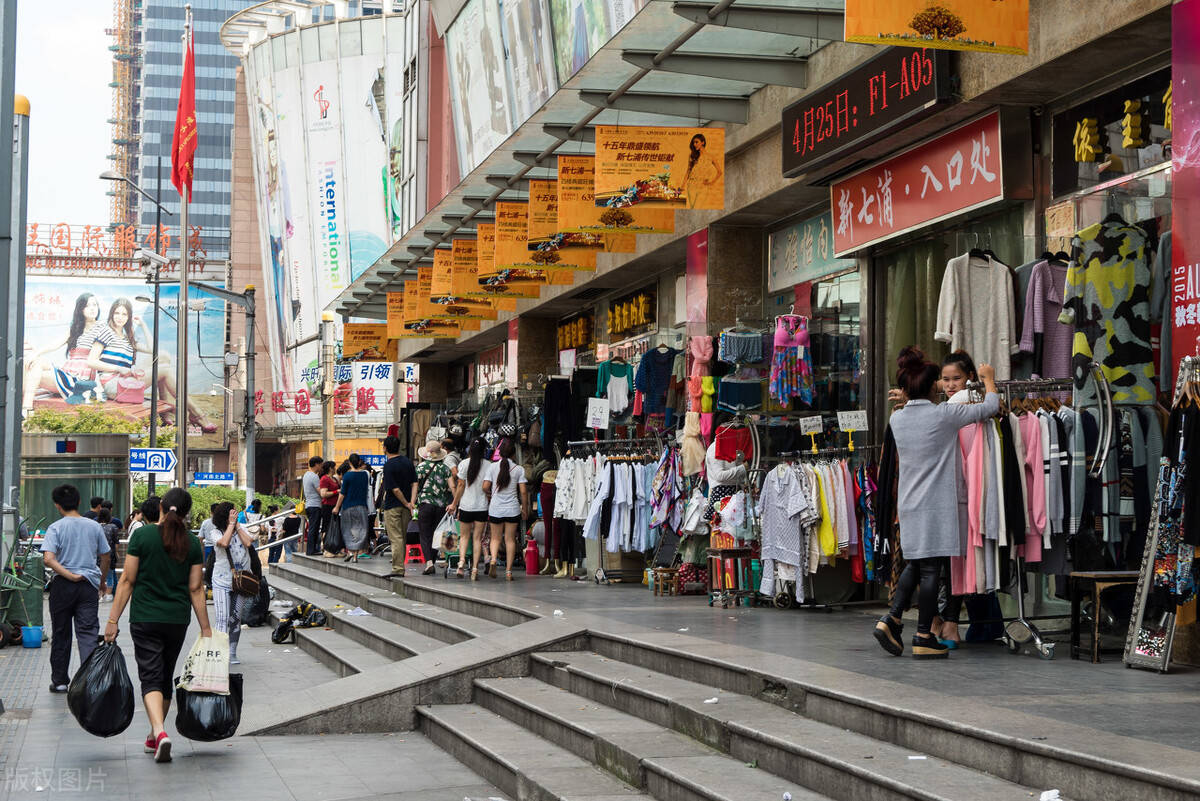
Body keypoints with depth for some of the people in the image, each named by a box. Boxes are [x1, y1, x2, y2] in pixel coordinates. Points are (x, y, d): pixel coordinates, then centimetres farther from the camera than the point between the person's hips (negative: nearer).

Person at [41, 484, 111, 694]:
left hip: (62, 585, -1)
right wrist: (101, 583, 23)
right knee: (88, 633, -1)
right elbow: (105, 558, 10)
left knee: (60, 633, 12)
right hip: (89, 585, 1)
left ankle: (59, 680, 20)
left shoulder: (55, 528, -5)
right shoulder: (94, 527, 3)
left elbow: (49, 559, -18)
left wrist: (70, 575, -14)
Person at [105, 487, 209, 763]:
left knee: (151, 678, -4)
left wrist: (113, 620, -3)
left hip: (145, 618, -3)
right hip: (178, 620, 3)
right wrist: (206, 628, 6)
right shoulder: (192, 543, 0)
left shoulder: (142, 535, -7)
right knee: (166, 677, 17)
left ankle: (160, 732, -26)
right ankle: (153, 737, 28)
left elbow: (127, 581, -7)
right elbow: (196, 589, 0)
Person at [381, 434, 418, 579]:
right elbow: (414, 483, 2)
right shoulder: (407, 461, 6)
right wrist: (412, 503, -4)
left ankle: (398, 569, -7)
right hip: (405, 507, 6)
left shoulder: (388, 465, -15)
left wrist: (407, 504, -7)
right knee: (402, 537, 15)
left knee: (396, 538, -4)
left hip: (393, 506, -6)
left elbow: (395, 489, -17)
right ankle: (401, 568, 21)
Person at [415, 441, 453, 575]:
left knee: (424, 535, 1)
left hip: (425, 504, -3)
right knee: (435, 535, 12)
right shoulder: (445, 468, 5)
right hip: (441, 506, 3)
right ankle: (432, 562, 15)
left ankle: (428, 562, -16)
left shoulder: (421, 466, -2)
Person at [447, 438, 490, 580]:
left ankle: (461, 562, -8)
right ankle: (474, 568, -1)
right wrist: (490, 496, 8)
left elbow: (461, 485, -1)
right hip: (482, 507, 0)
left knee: (464, 535, 13)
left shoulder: (464, 463, -3)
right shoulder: (488, 465, -6)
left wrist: (454, 504, 7)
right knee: (477, 538, 5)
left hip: (466, 505, 0)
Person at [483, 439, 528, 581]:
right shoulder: (518, 469, -5)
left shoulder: (493, 467, -2)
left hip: (495, 509, 1)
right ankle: (508, 571, 5)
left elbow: (485, 487, -3)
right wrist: (525, 509, 5)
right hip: (512, 509, -1)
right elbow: (523, 491, -6)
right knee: (510, 539, 6)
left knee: (495, 538, 13)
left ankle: (493, 559, -13)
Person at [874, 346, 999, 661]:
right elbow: (990, 406, -2)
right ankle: (923, 637, 3)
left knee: (915, 564, 17)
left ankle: (892, 618, 6)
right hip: (937, 505, -6)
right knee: (931, 569, -1)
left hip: (909, 505, 6)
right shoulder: (943, 414, -12)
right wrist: (988, 378, 15)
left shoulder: (897, 418, 3)